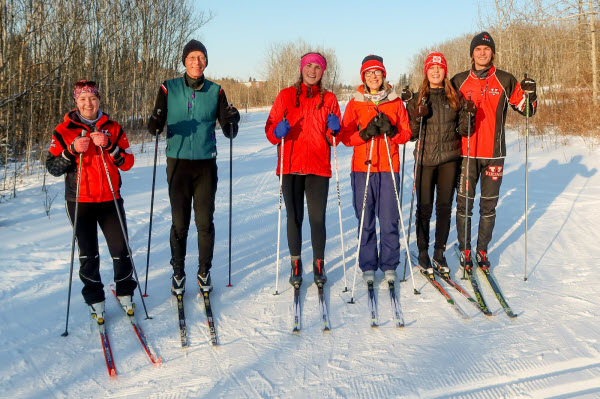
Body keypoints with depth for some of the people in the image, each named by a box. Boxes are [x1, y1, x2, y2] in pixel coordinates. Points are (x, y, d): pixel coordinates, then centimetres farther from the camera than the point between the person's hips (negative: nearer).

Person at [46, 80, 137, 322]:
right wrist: (73, 150, -18)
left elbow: (127, 163, -2)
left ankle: (125, 292, 21)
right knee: (88, 254, 4)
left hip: (110, 200, 1)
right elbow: (52, 168, -3)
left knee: (120, 250, -1)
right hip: (79, 202, -1)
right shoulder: (64, 131, 1)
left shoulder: (113, 129, 5)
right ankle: (95, 298, 21)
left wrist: (108, 145, -18)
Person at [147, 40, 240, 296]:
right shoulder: (169, 89, 2)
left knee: (205, 221, 3)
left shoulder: (215, 91, 4)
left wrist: (232, 123, -20)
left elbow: (228, 132, 2)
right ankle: (178, 272, 19)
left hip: (206, 163, 1)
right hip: (178, 162, -1)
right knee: (180, 222, 3)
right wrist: (155, 125, -23)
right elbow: (155, 127, 0)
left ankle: (204, 272, 19)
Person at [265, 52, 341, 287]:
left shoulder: (329, 99, 11)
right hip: (290, 166, 0)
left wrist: (333, 129, -11)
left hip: (319, 168, 0)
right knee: (294, 217, 4)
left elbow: (335, 137, 11)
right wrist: (278, 131, -16)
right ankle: (296, 264, 17)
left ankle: (319, 264, 13)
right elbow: (270, 130, 6)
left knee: (317, 218, -3)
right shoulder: (286, 96, 9)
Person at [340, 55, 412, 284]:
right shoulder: (355, 103, 8)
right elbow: (345, 136, 2)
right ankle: (368, 266, 13)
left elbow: (406, 134, 8)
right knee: (365, 220, 2)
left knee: (389, 219, -3)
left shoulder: (395, 102, 10)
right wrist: (365, 134, -15)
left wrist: (390, 130, -12)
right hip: (362, 167, 0)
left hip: (389, 168, 0)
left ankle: (389, 266, 11)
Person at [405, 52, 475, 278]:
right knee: (424, 208, 1)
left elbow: (463, 131, 6)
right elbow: (411, 134, 0)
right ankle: (423, 254, 15)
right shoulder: (417, 100, 3)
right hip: (425, 159, -2)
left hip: (449, 159, 2)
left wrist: (468, 115, -12)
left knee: (445, 207, 6)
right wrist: (418, 118, -17)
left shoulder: (455, 98, 7)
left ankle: (439, 254, 17)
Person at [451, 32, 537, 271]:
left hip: (494, 153, 0)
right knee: (464, 203, 2)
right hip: (466, 153, 0)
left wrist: (530, 94, -11)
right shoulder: (459, 81, 6)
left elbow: (527, 109, 7)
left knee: (489, 205, 7)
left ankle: (482, 250, 18)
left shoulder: (505, 81, 5)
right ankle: (464, 250, 15)